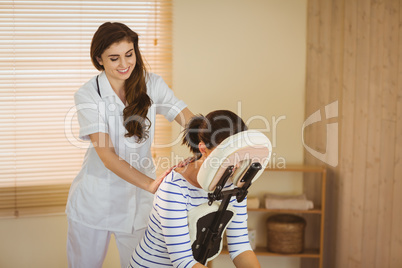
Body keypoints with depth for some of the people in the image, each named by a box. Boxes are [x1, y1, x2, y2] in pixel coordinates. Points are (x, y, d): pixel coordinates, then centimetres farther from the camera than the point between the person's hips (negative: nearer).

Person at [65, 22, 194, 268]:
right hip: (95, 200, -2)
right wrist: (151, 184, -37)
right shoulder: (87, 95, -13)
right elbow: (106, 154, -23)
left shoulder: (152, 85, -5)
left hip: (138, 200, 2)